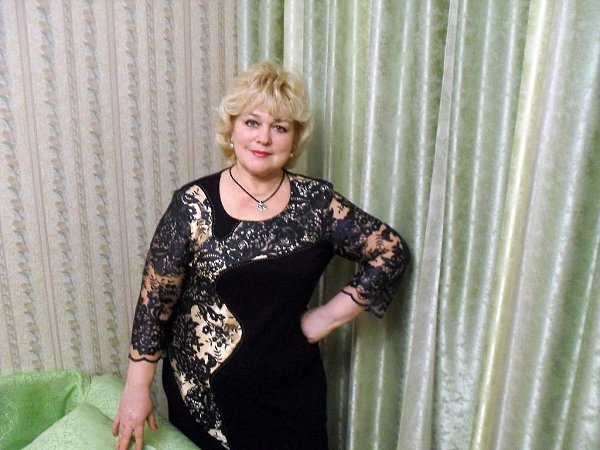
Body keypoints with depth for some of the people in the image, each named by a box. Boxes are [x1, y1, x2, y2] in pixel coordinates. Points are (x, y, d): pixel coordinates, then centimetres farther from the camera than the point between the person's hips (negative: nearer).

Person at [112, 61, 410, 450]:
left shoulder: (317, 202, -8)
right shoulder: (193, 205, -11)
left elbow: (392, 251, -4)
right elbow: (156, 299, -7)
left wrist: (327, 317, -7)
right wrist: (137, 389, -5)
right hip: (202, 392, -1)